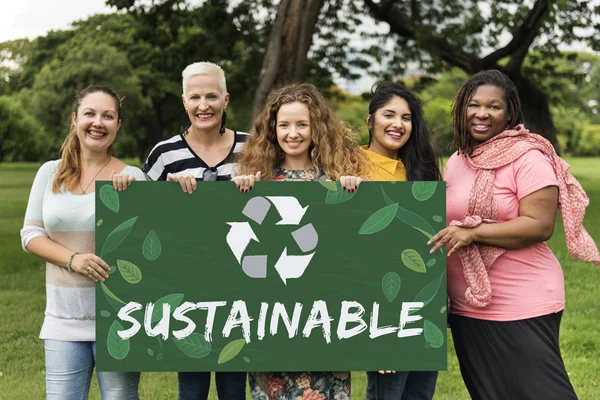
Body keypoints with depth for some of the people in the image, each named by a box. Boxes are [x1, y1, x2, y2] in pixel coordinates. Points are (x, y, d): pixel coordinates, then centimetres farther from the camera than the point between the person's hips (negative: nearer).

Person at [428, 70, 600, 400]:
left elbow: (540, 225, -20)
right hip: (466, 308, 7)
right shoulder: (457, 160, 12)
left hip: (522, 309, -7)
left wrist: (473, 233, -23)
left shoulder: (527, 159, -11)